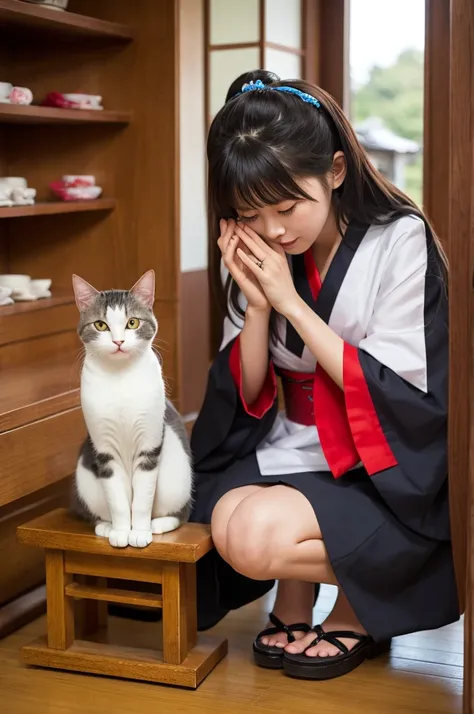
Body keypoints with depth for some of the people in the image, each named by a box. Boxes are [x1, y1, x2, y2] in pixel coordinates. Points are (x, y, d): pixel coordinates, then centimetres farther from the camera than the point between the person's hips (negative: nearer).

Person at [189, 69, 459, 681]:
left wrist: (290, 300, -21)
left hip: (384, 472, -4)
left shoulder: (400, 241, -13)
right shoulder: (256, 255, 0)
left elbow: (397, 394, -16)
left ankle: (361, 608, 1)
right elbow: (247, 396, 2)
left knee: (255, 534, -29)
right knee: (228, 521, -28)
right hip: (291, 451, 4)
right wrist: (256, 305, -17)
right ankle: (296, 599, 4)